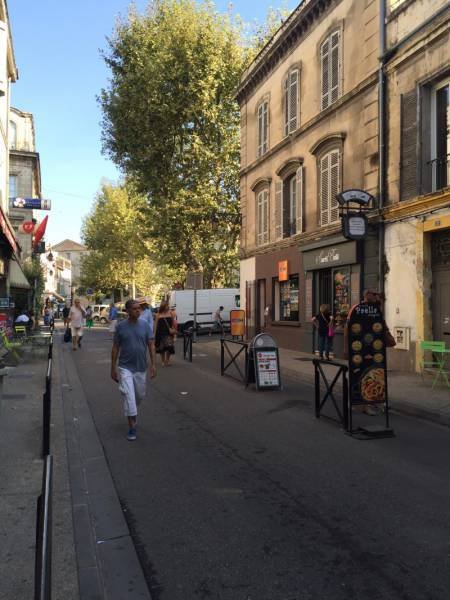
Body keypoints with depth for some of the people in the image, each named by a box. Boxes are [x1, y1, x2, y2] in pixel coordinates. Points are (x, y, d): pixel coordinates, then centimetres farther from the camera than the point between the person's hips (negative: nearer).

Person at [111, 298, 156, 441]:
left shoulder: (145, 325, -3)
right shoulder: (121, 326, -6)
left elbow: (151, 345, -1)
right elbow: (115, 347, -1)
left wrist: (153, 364, -7)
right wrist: (113, 368, -2)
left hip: (141, 367, 3)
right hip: (125, 367, -2)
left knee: (140, 395, 16)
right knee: (128, 395, -9)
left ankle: (131, 412, 45)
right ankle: (132, 426, 1)